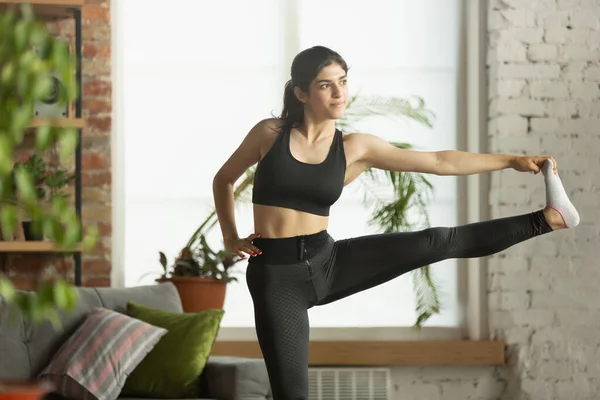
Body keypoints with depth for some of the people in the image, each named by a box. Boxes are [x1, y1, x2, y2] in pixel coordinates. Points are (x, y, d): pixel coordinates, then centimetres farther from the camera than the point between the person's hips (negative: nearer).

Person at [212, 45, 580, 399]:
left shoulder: (355, 148, 1)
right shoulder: (269, 133, -4)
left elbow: (440, 162, 1)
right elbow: (224, 180, 15)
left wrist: (512, 160, -1)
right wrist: (231, 237, 5)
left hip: (328, 263, 2)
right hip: (276, 276, -2)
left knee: (435, 243, -10)